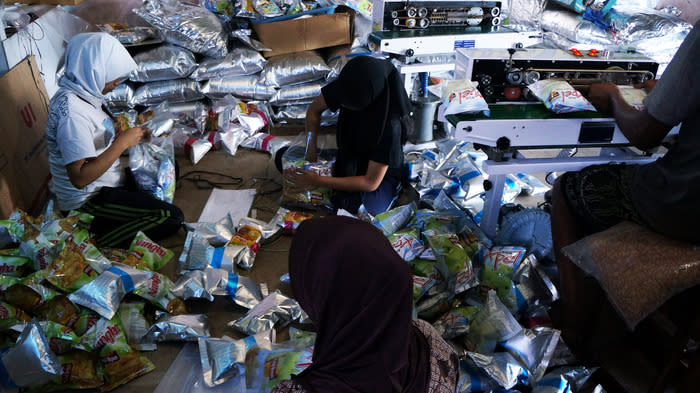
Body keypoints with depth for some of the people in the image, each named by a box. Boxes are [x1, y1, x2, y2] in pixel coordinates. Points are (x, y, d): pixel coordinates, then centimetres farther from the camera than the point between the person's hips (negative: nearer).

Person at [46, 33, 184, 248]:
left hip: (102, 184, 10)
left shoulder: (82, 94, 4)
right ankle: (96, 241, -5)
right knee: (172, 218, -19)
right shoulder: (71, 111, -27)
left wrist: (131, 135, 1)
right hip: (88, 199, -10)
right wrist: (122, 142, -25)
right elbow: (80, 177, -31)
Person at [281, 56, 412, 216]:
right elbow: (314, 109, -1)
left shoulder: (389, 124, -35)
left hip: (381, 173, -5)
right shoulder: (347, 86, -21)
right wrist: (311, 148, -14)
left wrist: (317, 181, -32)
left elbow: (371, 183, -31)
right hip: (348, 159, 6)